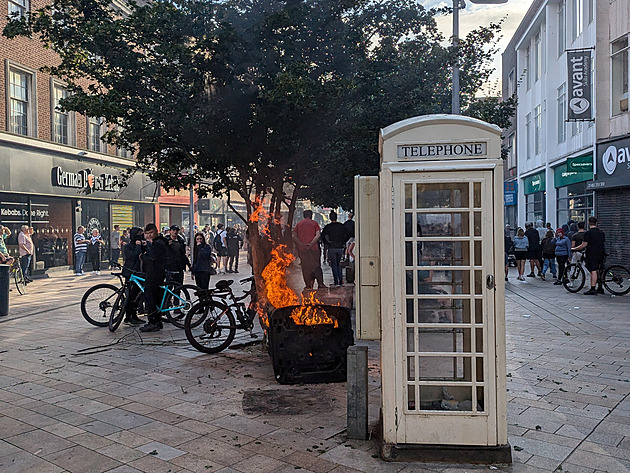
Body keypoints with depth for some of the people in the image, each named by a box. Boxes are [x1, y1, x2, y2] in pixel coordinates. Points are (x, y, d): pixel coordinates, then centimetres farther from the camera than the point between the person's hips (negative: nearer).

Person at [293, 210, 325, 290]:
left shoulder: (299, 224, 11)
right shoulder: (314, 223, 5)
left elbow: (294, 236, -1)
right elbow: (318, 235, -10)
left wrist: (301, 244, -9)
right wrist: (311, 244, -14)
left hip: (302, 248, 1)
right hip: (313, 248, -1)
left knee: (305, 267, 7)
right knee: (316, 266, 6)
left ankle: (308, 285, 7)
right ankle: (320, 283, 3)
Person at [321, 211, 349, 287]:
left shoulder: (327, 227, -5)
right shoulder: (342, 226, 3)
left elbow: (323, 236, -9)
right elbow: (347, 236, 4)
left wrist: (326, 243, 4)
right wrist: (343, 243, 14)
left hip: (332, 248, -3)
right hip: (340, 248, 3)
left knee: (334, 265, 5)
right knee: (338, 264, 16)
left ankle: (336, 281, -1)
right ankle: (341, 281, 11)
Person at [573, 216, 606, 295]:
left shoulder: (588, 233, -9)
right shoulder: (601, 232, 14)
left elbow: (584, 245, -11)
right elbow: (604, 244, 21)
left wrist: (574, 249, 1)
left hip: (592, 254, -7)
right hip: (600, 254, 7)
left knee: (593, 271, -11)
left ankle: (592, 289, -13)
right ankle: (600, 288, 20)